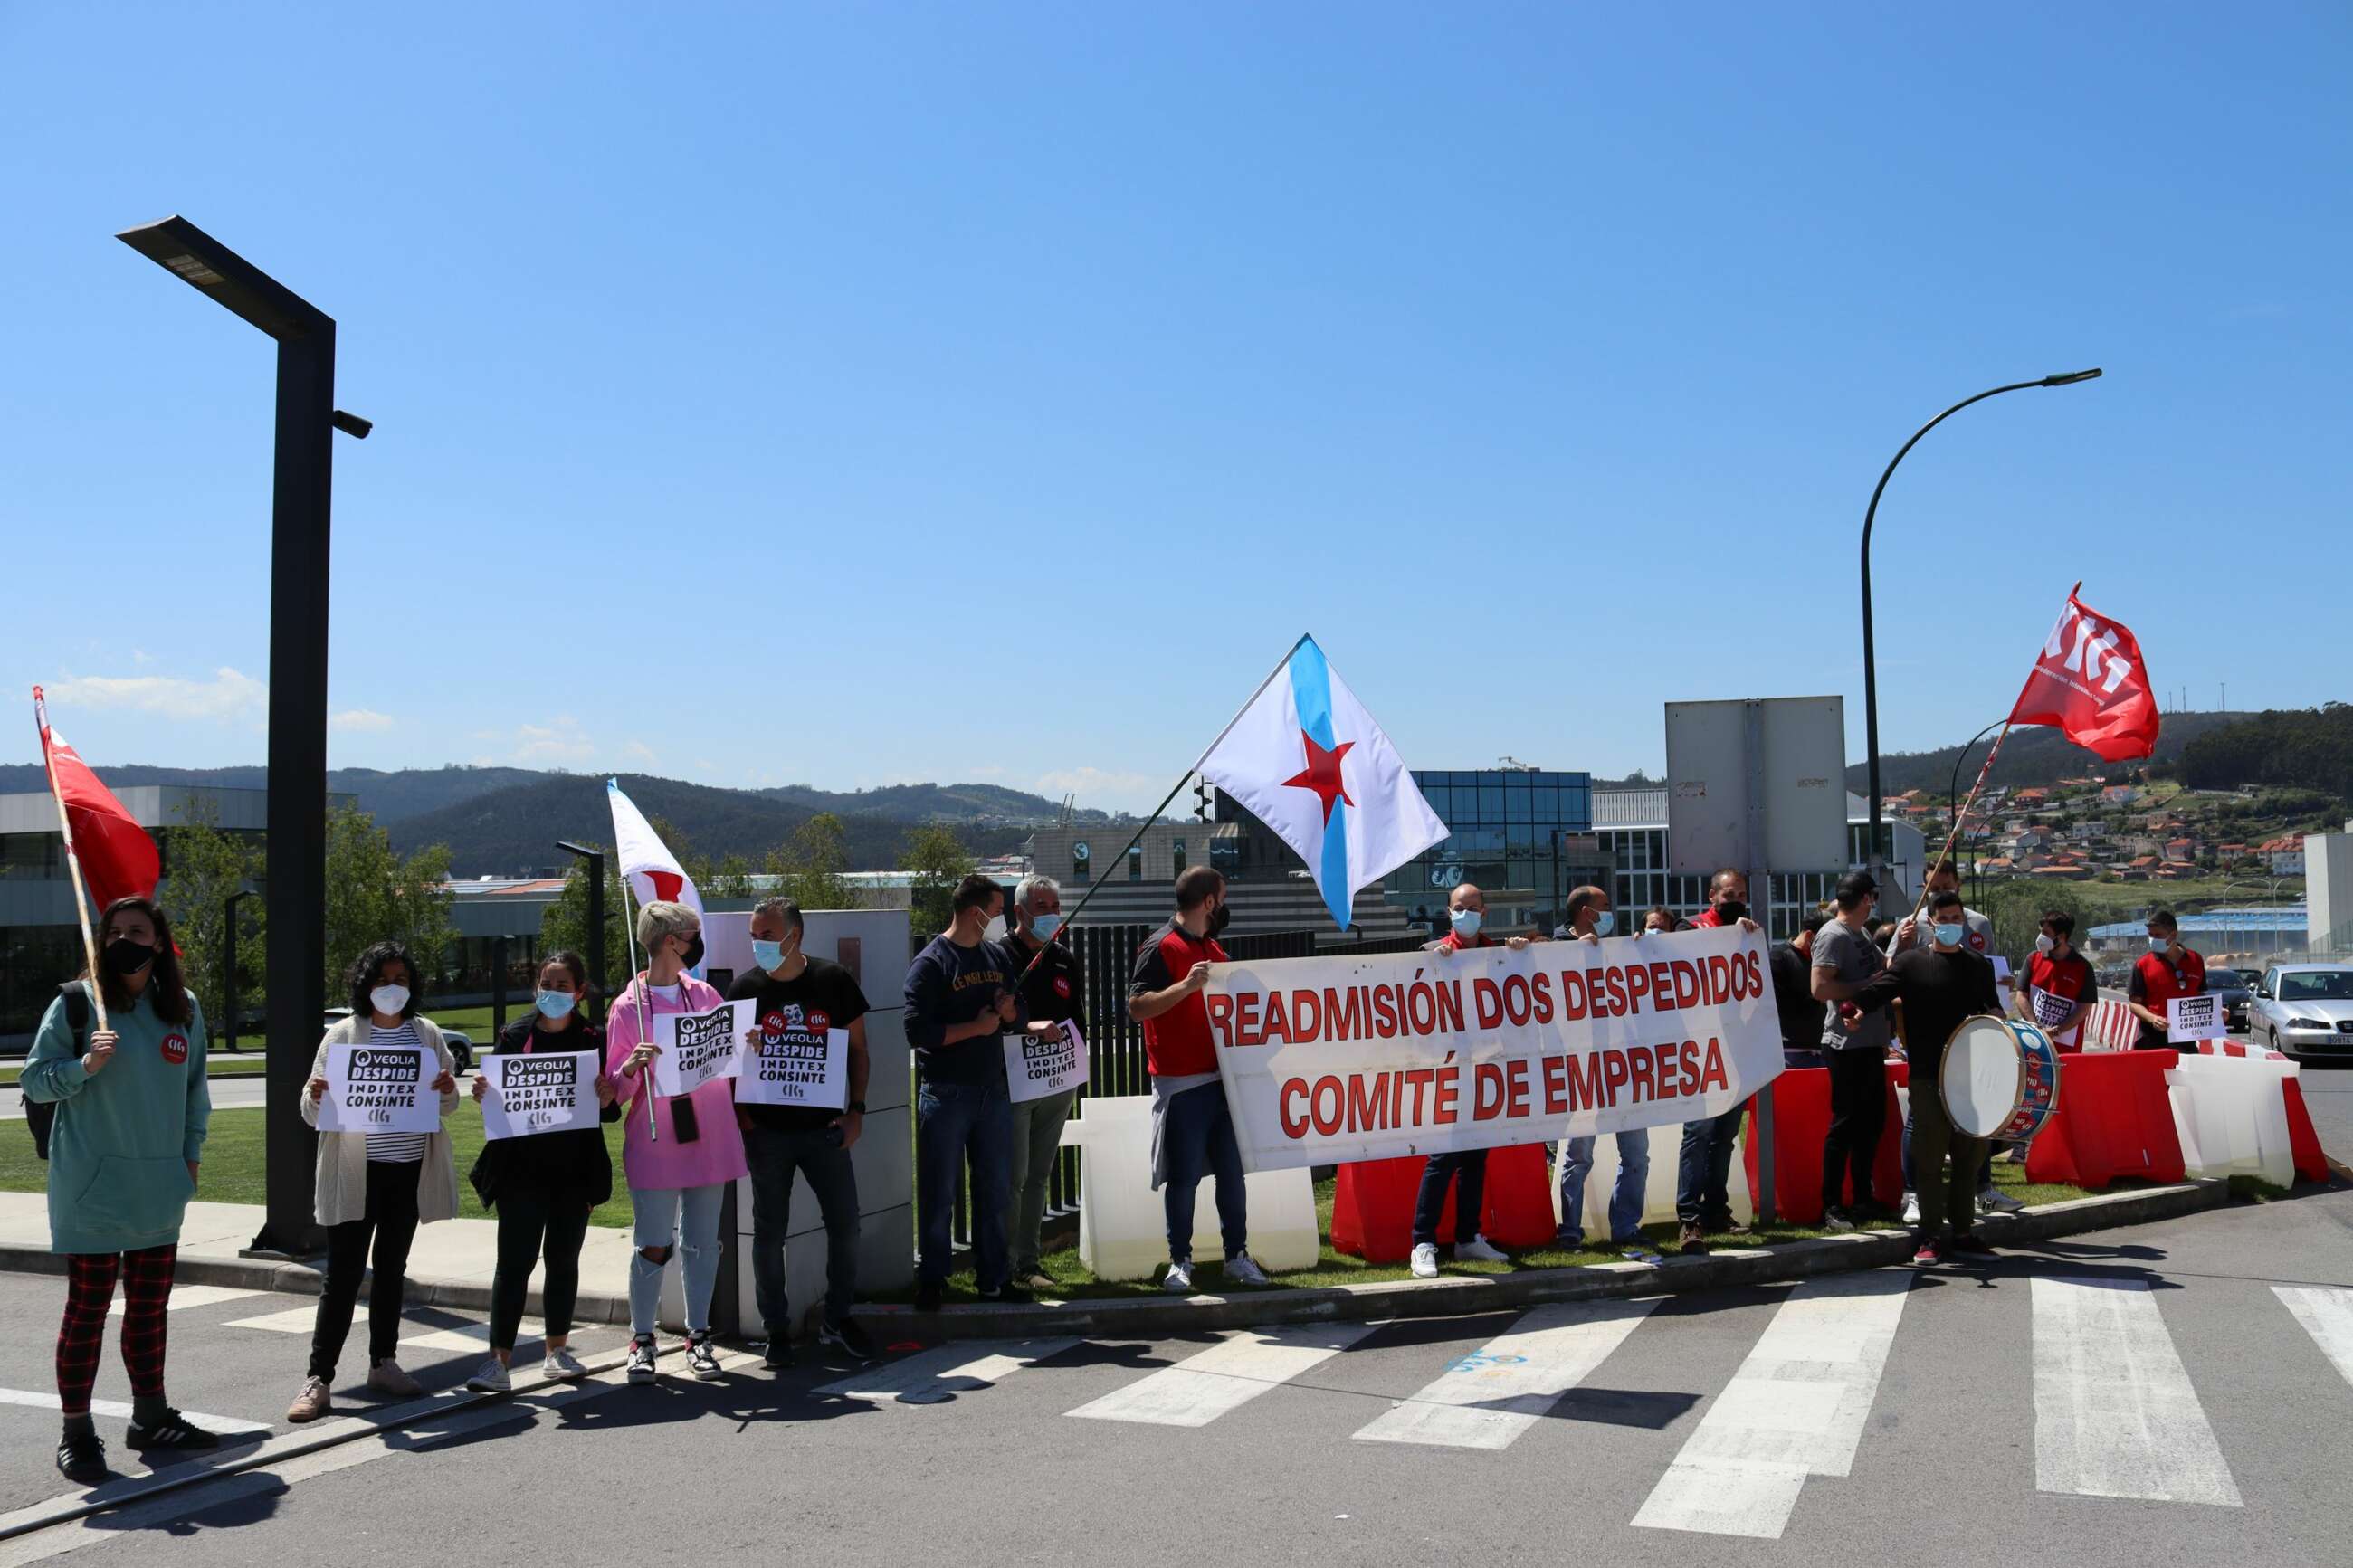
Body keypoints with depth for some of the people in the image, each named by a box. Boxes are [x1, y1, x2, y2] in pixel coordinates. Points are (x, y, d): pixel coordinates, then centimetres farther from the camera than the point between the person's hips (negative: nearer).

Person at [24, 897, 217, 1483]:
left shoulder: (183, 1007, 8)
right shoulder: (75, 1002, -6)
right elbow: (35, 1080, -3)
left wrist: (192, 1153, 12)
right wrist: (84, 1066, -22)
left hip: (160, 1189, 5)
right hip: (93, 1186, -5)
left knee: (151, 1307, 13)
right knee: (87, 1310, 0)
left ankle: (150, 1417, 25)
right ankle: (76, 1433, 11)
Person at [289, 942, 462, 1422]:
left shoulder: (427, 1033, 6)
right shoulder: (344, 1034, -3)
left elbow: (448, 1106, 13)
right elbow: (313, 1113, -3)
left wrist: (447, 1091, -10)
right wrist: (318, 1098, -26)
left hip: (410, 1170, 4)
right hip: (357, 1171, -4)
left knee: (392, 1269, 14)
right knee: (343, 1274, -4)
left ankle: (383, 1364, 25)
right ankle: (318, 1378, 1)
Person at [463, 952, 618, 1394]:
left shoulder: (594, 1039, 3)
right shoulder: (515, 1035, 2)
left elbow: (612, 1112, 4)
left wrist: (607, 1099, -18)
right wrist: (483, 1094, -16)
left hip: (574, 1170, 1)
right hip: (521, 1166, -1)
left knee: (563, 1258, 12)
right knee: (515, 1261, -6)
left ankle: (556, 1350, 25)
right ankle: (499, 1360, -4)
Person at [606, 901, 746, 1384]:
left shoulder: (705, 994, 9)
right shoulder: (628, 1007, -3)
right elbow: (615, 1089, -3)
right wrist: (633, 1066, -23)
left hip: (708, 1139, 4)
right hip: (654, 1144, -4)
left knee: (702, 1242, 8)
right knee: (653, 1245, -1)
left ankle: (699, 1336, 19)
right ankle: (642, 1340, 13)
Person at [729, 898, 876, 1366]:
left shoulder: (834, 980, 0)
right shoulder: (744, 987, 0)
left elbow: (857, 1049, 6)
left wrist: (856, 1109, -2)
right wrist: (739, 1112, -6)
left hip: (823, 1128, 1)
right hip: (767, 1131, 0)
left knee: (845, 1224, 3)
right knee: (769, 1231, 5)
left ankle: (837, 1320, 20)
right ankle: (776, 1329, 18)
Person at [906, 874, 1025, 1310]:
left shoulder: (998, 956, 11)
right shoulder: (931, 963, -10)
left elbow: (1018, 1015, 18)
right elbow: (917, 1030, -17)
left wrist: (1008, 1010, -4)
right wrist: (976, 1027, -15)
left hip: (992, 1090, 6)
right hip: (945, 1095, -6)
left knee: (995, 1189, 11)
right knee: (938, 1194, 2)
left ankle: (994, 1278, 21)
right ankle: (931, 1280, 14)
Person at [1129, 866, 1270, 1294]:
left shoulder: (1214, 949, 18)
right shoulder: (1160, 948, -8)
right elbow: (1136, 1007, -17)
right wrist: (1186, 986, -26)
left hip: (1222, 1078, 7)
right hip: (1181, 1084, -7)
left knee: (1232, 1171, 8)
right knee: (1183, 1176, 0)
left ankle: (1237, 1256, 17)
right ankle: (1180, 1261, 10)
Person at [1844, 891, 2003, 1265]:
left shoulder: (1979, 965, 13)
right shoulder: (1912, 962, 1)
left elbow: (1991, 1007, 22)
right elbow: (1877, 988, -12)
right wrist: (1855, 1009, -32)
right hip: (1927, 1077, -4)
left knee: (1969, 1154, 9)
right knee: (1930, 1157, 0)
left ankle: (1961, 1231, 21)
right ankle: (1931, 1237, 7)